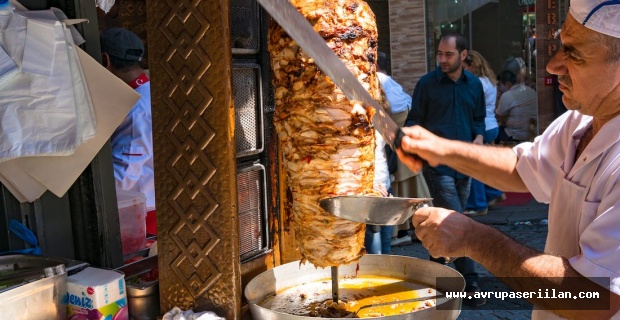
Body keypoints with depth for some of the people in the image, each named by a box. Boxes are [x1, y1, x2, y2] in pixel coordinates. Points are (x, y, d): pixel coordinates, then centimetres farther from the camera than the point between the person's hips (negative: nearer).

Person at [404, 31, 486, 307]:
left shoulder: (474, 84, 8)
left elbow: (478, 118, 18)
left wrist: (479, 137, -1)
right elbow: (414, 120, 0)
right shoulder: (427, 83, -5)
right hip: (437, 163, -5)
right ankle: (469, 283, -1)